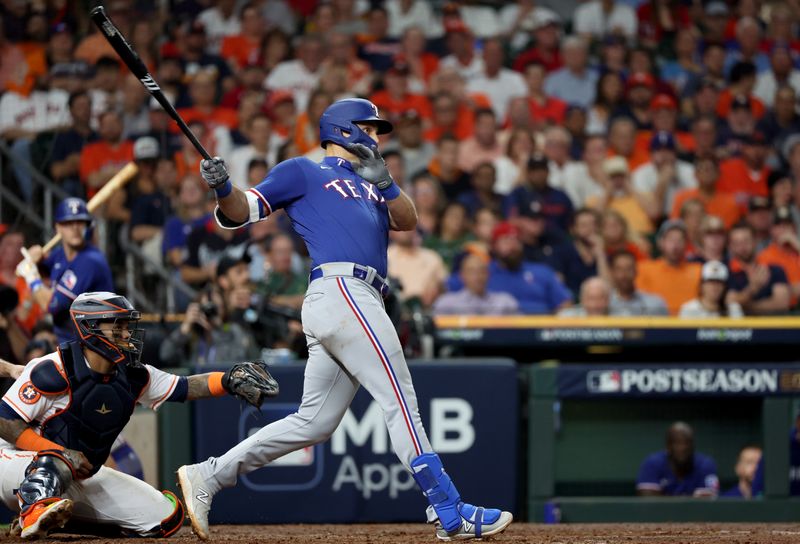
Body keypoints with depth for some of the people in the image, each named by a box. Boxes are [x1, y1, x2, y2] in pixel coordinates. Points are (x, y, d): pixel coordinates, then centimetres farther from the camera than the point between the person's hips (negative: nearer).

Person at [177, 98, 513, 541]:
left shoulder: (367, 187, 32)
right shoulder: (303, 173, 11)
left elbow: (406, 221, 15)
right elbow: (241, 212, 5)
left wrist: (384, 184, -4)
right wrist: (223, 188, -17)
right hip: (341, 291, -9)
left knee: (313, 422, 6)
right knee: (400, 402, -12)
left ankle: (207, 476, 9)